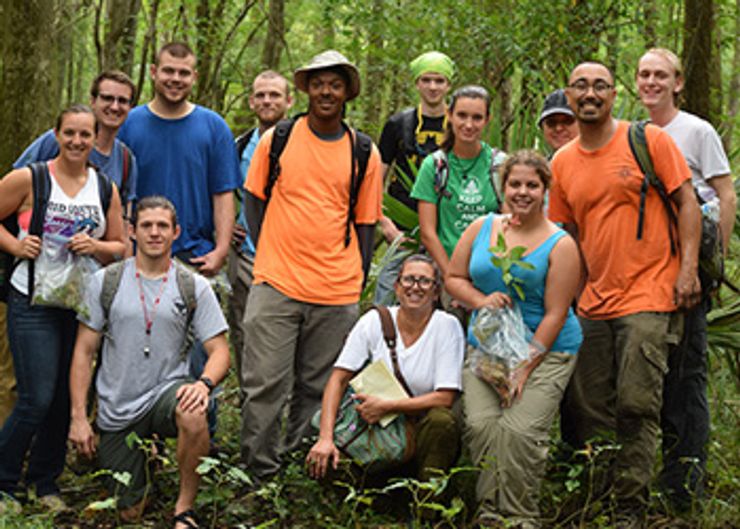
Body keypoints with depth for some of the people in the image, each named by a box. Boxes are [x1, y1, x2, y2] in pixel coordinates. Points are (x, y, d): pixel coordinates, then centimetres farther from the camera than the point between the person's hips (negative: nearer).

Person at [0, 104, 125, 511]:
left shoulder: (106, 189, 8)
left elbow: (121, 247, 14)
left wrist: (96, 247, -6)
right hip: (33, 302, -4)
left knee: (68, 397, 7)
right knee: (37, 399, -9)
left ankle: (44, 480, 24)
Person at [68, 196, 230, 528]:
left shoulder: (194, 286, 0)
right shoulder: (106, 282, 1)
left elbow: (219, 350, -1)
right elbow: (84, 352, 2)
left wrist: (204, 383, -24)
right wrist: (78, 417, -5)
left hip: (166, 389, -1)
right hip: (117, 410, 1)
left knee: (193, 416, -39)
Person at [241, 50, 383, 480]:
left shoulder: (364, 153, 7)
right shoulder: (277, 139, 5)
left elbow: (366, 222, 11)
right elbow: (254, 199, 13)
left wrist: (358, 283, 6)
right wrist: (267, 257, 3)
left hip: (337, 292, 1)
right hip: (277, 283, -1)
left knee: (318, 391, 7)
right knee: (265, 384, -5)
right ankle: (259, 474, 6)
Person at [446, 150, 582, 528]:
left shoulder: (560, 245, -5)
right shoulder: (482, 228, 7)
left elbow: (554, 315, -9)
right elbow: (454, 277, 13)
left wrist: (525, 368, -14)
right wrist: (481, 301, -9)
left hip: (545, 351, -3)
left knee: (520, 430, -19)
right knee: (480, 423, -16)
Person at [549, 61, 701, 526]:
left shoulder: (649, 140, -2)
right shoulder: (562, 162, 11)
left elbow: (687, 203, -2)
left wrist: (688, 269, -11)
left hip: (648, 296, -5)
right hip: (592, 303, 5)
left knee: (637, 406, -8)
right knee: (588, 411, 7)